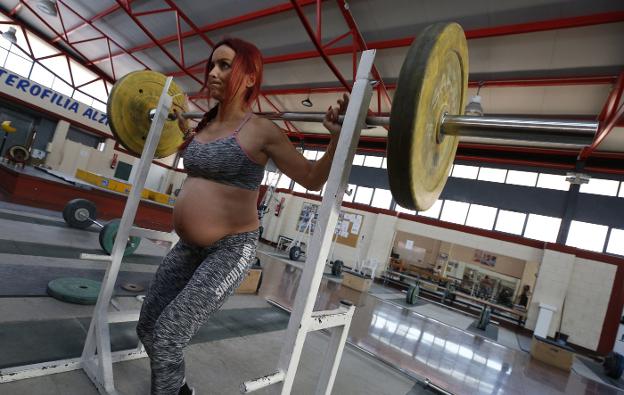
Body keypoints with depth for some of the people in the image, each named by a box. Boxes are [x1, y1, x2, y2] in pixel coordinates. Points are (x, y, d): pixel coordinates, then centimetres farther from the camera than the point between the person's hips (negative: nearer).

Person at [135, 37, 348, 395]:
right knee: (148, 328, 16)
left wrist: (338, 139, -22)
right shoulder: (205, 125, 7)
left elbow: (312, 180, -8)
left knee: (166, 337, -8)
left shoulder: (260, 131, -13)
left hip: (231, 249, -7)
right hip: (189, 247, 8)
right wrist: (182, 124, 29)